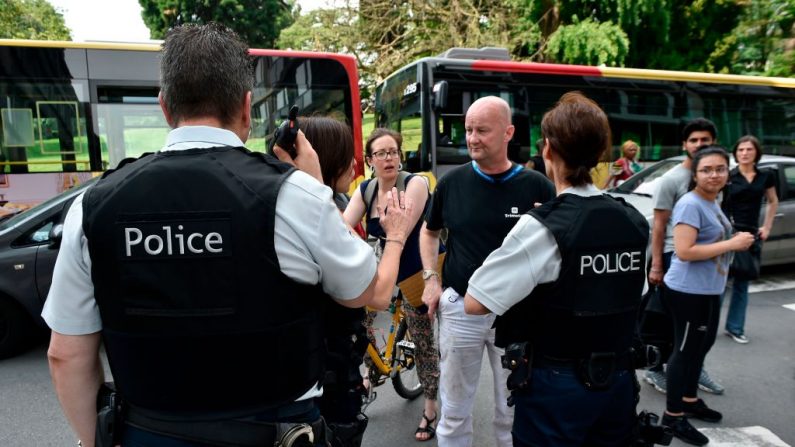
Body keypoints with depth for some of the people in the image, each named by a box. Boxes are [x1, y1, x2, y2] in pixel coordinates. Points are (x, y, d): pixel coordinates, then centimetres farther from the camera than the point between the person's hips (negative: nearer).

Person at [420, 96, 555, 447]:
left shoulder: (537, 186, -7)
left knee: (513, 412, 18)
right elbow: (429, 231, 14)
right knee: (454, 412, 16)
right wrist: (431, 279, 3)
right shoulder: (451, 182, -2)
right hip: (459, 307, 1)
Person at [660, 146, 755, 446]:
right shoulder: (690, 204, -19)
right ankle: (673, 415, 13)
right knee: (687, 349, -1)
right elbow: (683, 251, -27)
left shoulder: (712, 202, 10)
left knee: (702, 345, 21)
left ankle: (690, 401, 38)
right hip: (688, 291, -10)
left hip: (708, 290, 10)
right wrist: (732, 244, -22)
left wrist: (735, 242, 7)